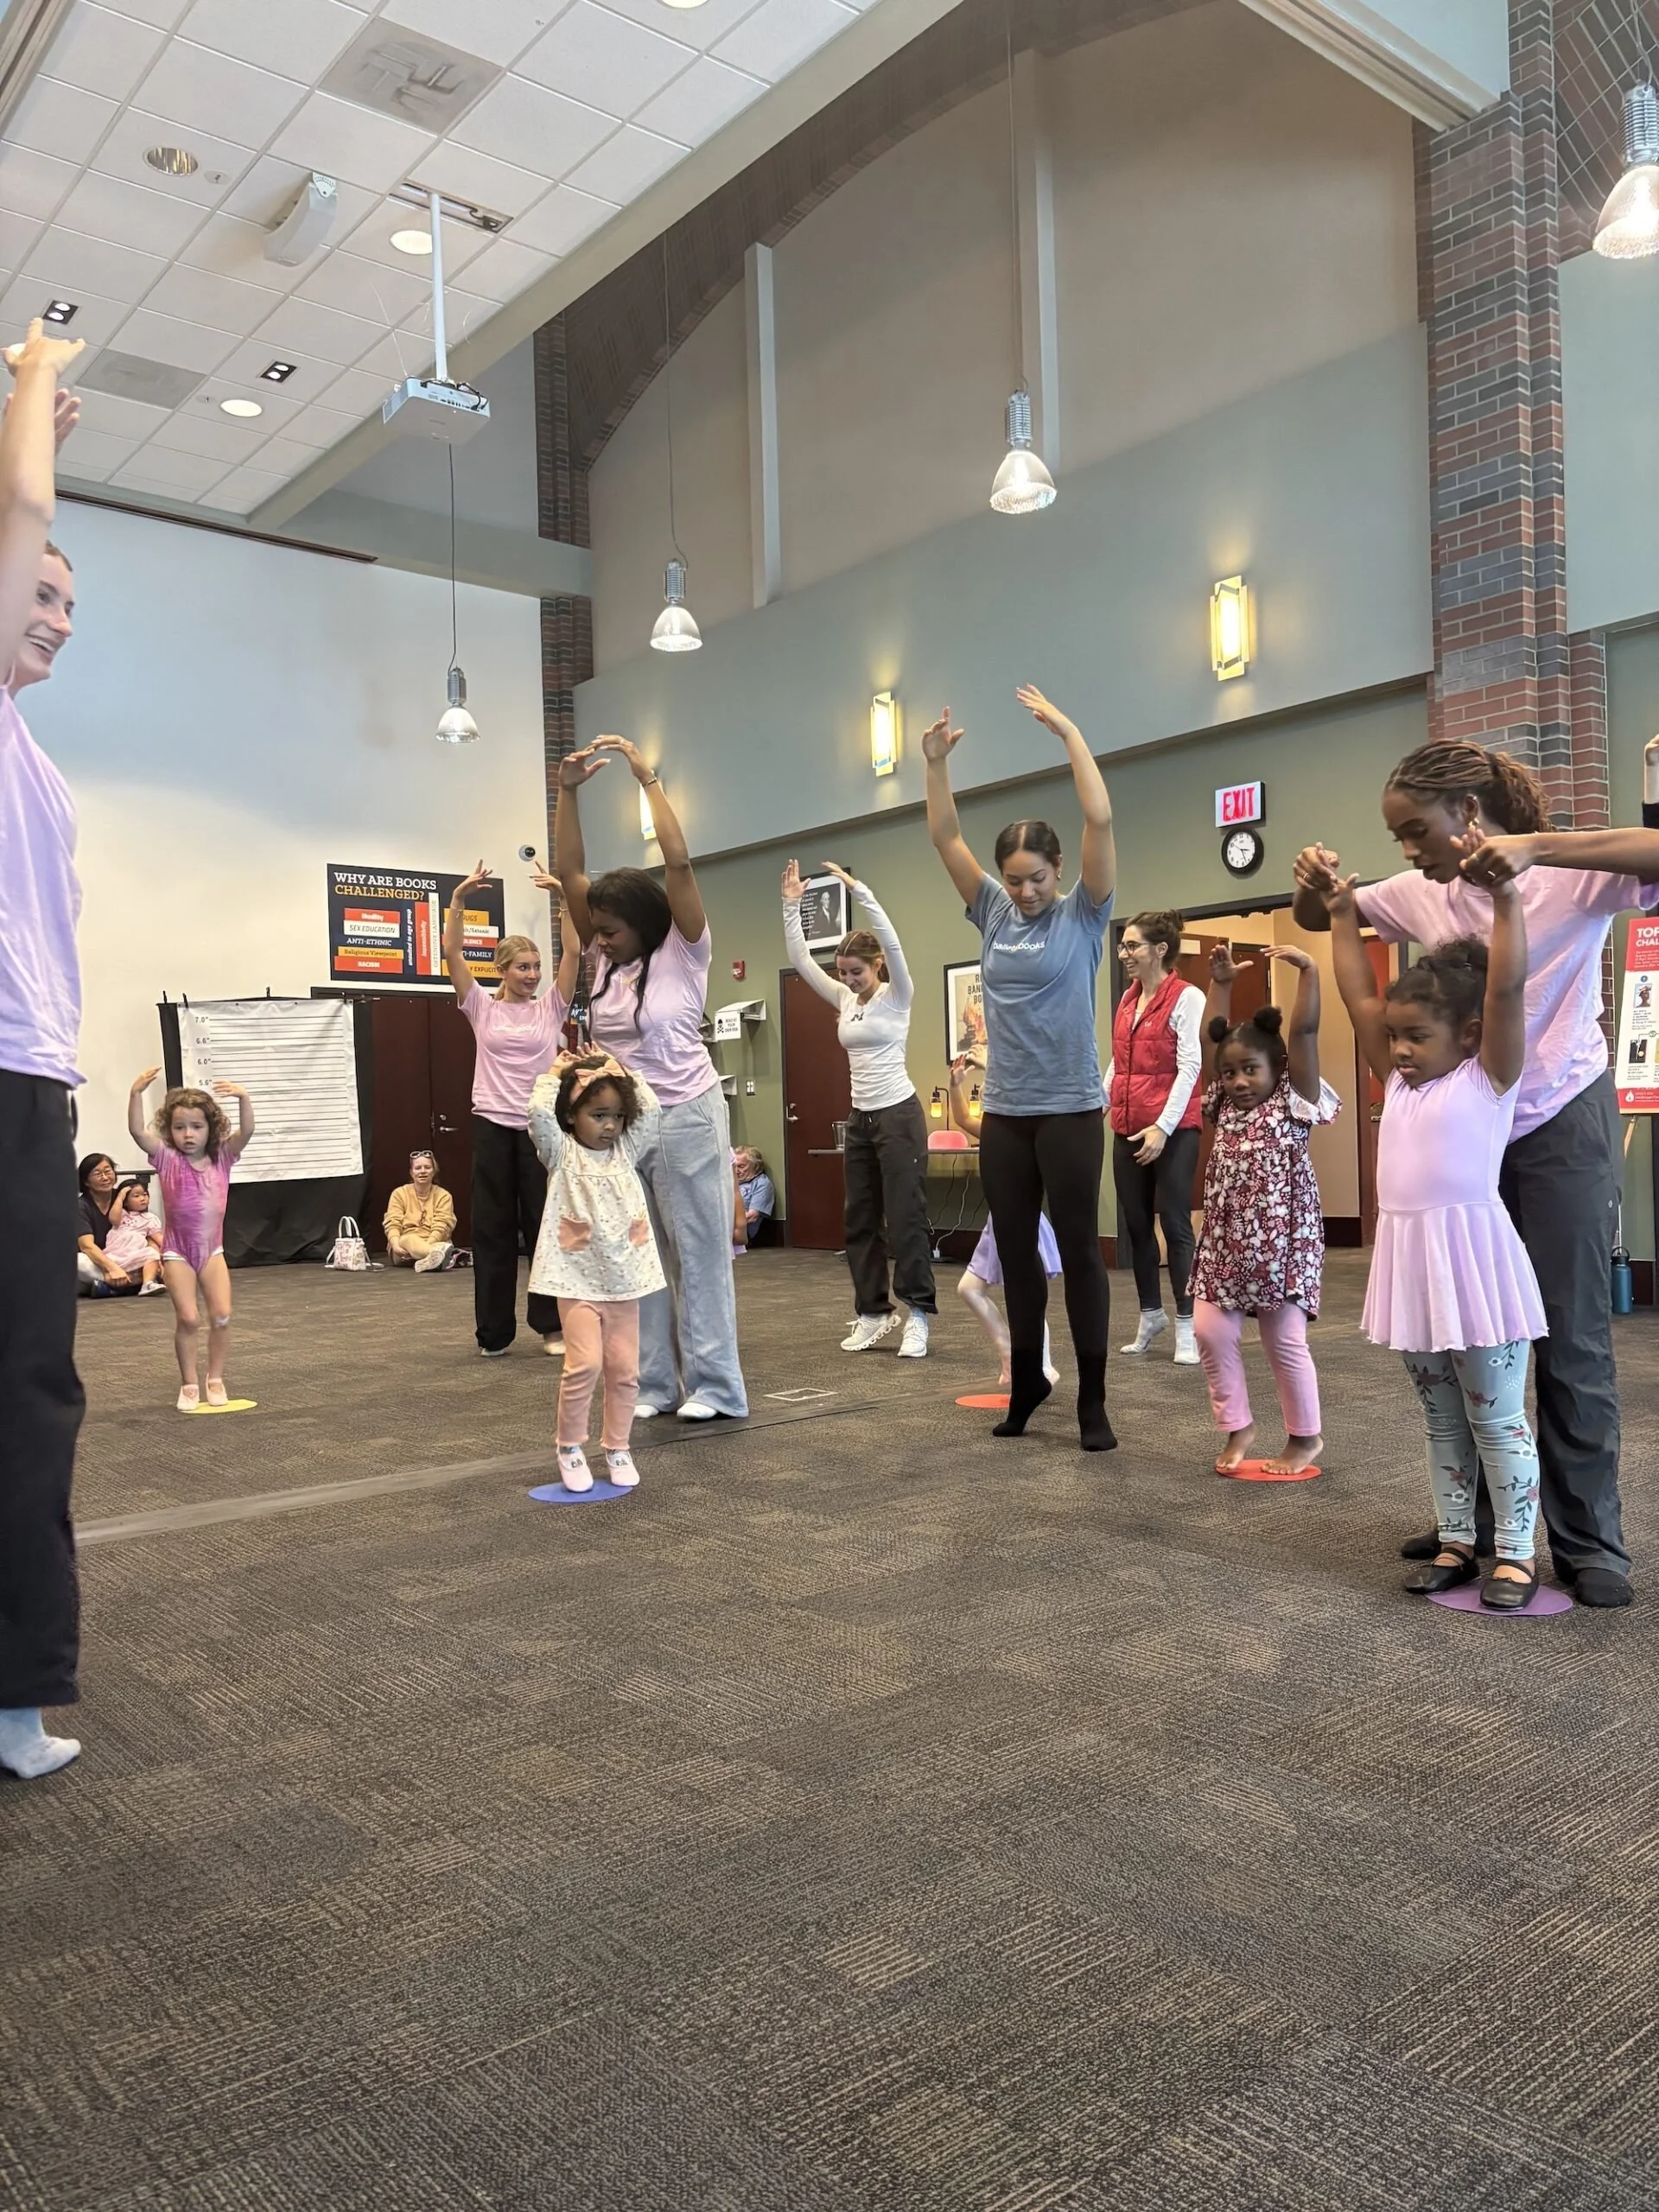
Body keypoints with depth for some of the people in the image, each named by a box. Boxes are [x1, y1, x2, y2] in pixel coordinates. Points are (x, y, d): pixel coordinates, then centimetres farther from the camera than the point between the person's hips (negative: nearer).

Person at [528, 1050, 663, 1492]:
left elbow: (650, 1108, 1)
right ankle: (570, 1448, 5)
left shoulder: (627, 1150, 10)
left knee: (625, 1369, 6)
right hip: (578, 1281, -4)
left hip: (625, 1280, 4)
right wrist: (555, 1073, -3)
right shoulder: (562, 1154, -2)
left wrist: (620, 1070, 7)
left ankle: (617, 1448, 21)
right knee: (584, 1364, -13)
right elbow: (539, 1112, -18)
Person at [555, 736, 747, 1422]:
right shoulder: (606, 956, 6)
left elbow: (679, 862, -18)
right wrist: (568, 790, -5)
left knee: (698, 1253, 1)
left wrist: (647, 778, -14)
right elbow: (569, 873, 3)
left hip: (686, 1117, -6)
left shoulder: (683, 951, -8)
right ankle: (653, 1383, 19)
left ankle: (714, 1387, 9)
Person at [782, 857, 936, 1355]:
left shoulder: (897, 996, -7)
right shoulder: (844, 999, 10)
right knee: (860, 1220, 9)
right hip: (860, 1119, 7)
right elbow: (801, 961, 7)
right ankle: (873, 1312, 19)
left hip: (898, 1115, -7)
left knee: (905, 1218, -5)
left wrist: (858, 890, -28)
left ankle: (917, 1316, 2)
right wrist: (792, 905, -2)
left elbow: (892, 942, -23)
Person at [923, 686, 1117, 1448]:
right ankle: (1026, 1382, 26)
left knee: (1079, 1251, 1)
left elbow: (1101, 820, -14)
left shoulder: (1083, 914, -3)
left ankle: (1093, 1400, 9)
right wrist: (937, 763, -4)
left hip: (1070, 1112, -4)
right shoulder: (992, 913, 7)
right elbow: (944, 836, 6)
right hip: (1003, 1114, 4)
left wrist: (1068, 732, -13)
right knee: (1015, 1254, 12)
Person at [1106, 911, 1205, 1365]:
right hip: (1127, 1127, 7)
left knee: (1174, 1223, -4)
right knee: (1135, 1224, 10)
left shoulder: (1187, 997, -8)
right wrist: (1101, 1102, 10)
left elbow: (1190, 1067, -12)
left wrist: (1163, 1127, -17)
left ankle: (1186, 1326, 4)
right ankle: (1150, 1314, 24)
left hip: (1172, 1129, -7)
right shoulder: (1127, 999, 13)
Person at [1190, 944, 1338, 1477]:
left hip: (1281, 1239, -5)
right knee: (1210, 1331, 0)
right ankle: (1237, 1426, 17)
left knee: (1285, 1341, 2)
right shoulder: (1225, 1106, 11)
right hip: (1225, 1240, 5)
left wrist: (1307, 970, -15)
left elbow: (1305, 1031, -11)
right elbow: (1212, 1039, 12)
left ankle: (1305, 1436, 19)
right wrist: (1220, 983, 10)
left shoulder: (1294, 1102, -3)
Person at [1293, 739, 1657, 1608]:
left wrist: (1537, 848, -41)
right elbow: (1322, 919, 11)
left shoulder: (1569, 874, -17)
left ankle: (1589, 1541, 12)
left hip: (1563, 1122, -5)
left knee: (1570, 1335, 0)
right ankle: (1478, 1518, 26)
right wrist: (1314, 884, -13)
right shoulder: (1421, 894, -1)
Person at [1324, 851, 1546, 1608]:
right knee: (1442, 1419, 15)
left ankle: (1516, 1553, 14)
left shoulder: (1489, 1077, -4)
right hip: (1411, 1264, 7)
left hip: (1474, 1260, -7)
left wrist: (1504, 897, -17)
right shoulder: (1399, 1082, 12)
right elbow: (1360, 998, 15)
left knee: (1497, 1418, 4)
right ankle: (1456, 1542, 26)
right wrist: (1341, 916, 16)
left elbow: (1507, 988, -16)